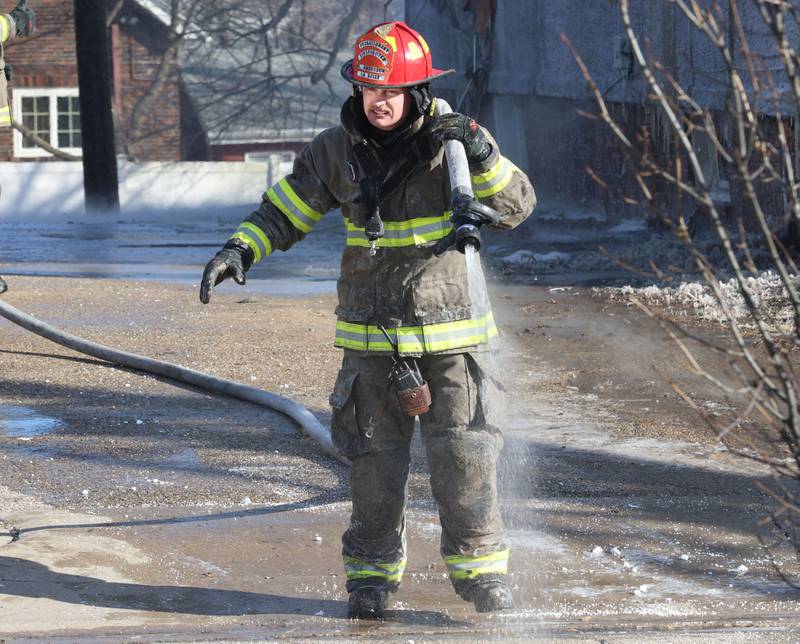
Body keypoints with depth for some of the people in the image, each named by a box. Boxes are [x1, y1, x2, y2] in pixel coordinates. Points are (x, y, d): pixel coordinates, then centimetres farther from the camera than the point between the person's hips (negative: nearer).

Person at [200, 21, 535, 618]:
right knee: (373, 457, 4)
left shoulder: (451, 139, -4)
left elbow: (516, 207, -6)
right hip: (372, 336, 2)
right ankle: (373, 570, 17)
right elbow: (284, 210, 10)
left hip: (451, 331, -2)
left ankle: (479, 564, 11)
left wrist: (482, 154, -22)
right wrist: (239, 250, -6)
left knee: (465, 454, -3)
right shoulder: (336, 152, 2)